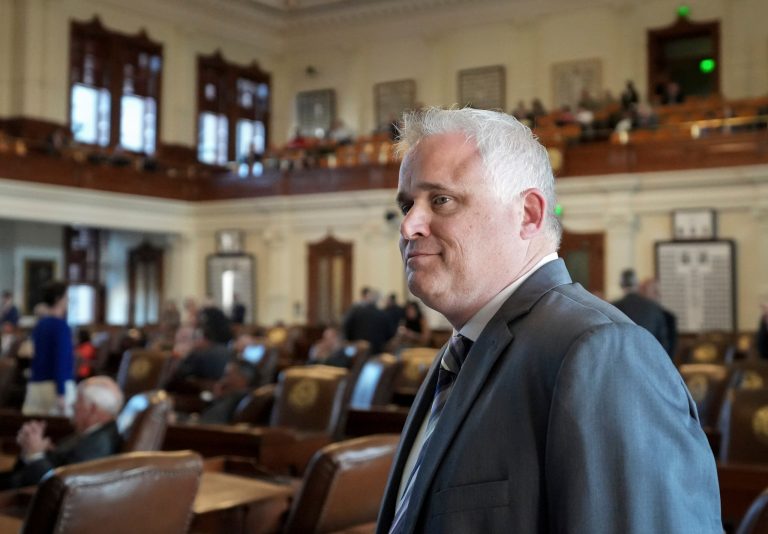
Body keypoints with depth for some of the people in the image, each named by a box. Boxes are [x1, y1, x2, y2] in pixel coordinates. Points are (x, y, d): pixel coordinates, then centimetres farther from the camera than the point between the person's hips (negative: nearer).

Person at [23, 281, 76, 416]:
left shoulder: (39, 324, 12)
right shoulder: (61, 325, -12)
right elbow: (61, 361, -19)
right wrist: (61, 394, -20)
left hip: (35, 385, 8)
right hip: (57, 385, -8)